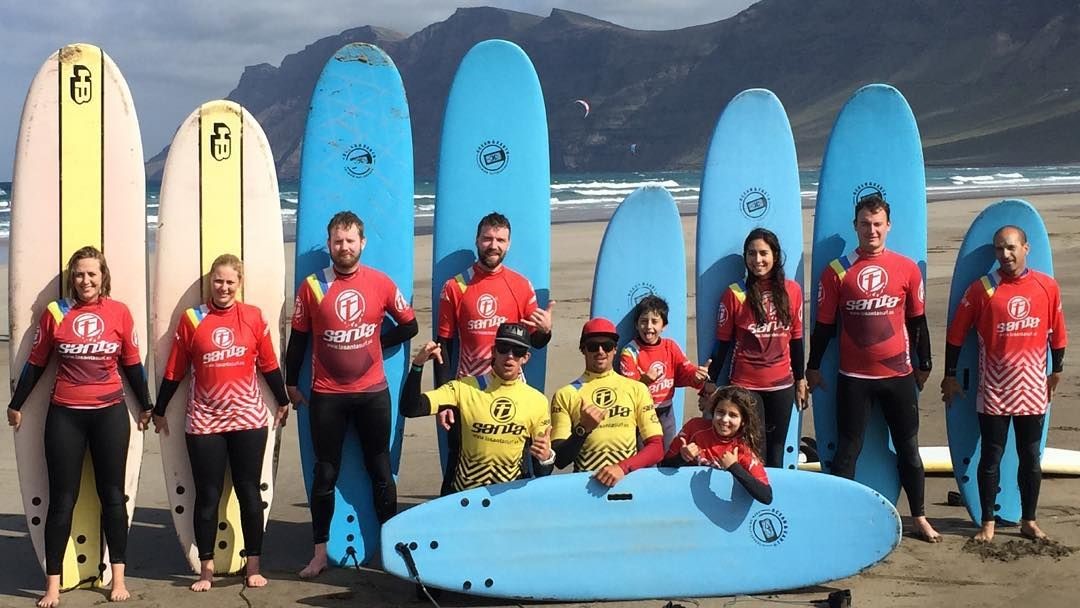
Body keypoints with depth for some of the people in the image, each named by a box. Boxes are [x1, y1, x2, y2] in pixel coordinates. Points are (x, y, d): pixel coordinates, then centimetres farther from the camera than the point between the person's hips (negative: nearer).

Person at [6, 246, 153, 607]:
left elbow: (132, 364, 8)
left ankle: (118, 578, 18)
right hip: (65, 415, 0)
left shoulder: (119, 312, -1)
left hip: (110, 413, 1)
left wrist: (146, 406, 14)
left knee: (112, 495, 9)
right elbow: (36, 364, 7)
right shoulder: (55, 312, -2)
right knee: (62, 499, 3)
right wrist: (16, 404, 13)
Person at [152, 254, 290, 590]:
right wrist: (159, 411, 10)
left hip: (248, 419, 1)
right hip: (204, 422, -1)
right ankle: (206, 569, 16)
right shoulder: (191, 319, -2)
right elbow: (174, 371, 4)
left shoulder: (253, 317, 0)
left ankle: (253, 566, 18)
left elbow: (269, 365, 10)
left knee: (249, 493, 8)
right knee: (207, 496, 6)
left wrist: (283, 402, 16)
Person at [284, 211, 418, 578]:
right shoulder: (312, 286, -3)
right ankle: (320, 552, 13)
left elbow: (409, 325, 9)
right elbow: (298, 339, 5)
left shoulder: (380, 284, -2)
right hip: (326, 396, 0)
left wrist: (377, 342, 0)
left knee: (380, 471, 9)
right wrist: (291, 383, 8)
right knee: (325, 474, 5)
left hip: (372, 393, 1)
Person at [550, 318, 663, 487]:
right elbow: (559, 460, 2)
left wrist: (623, 467, -11)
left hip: (629, 479, 1)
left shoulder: (637, 389, 10)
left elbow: (657, 447, 4)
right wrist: (583, 429, -13)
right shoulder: (565, 395, 6)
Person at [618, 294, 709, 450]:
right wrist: (644, 380, -39)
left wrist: (697, 375, -27)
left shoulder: (671, 346, 2)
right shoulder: (629, 352, -12)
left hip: (665, 410, 5)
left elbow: (686, 370, -4)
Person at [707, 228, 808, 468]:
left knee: (776, 448, 11)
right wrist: (711, 381, -2)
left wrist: (800, 380, 12)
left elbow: (796, 339, 9)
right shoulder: (734, 294, -6)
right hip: (745, 386, -3)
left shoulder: (792, 290, 2)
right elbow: (723, 342, -1)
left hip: (782, 385, 3)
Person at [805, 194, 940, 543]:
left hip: (899, 374, 2)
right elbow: (824, 324, 3)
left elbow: (917, 321, 10)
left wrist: (924, 364, 14)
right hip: (853, 377, -2)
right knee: (847, 449, 5)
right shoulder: (837, 272, -3)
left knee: (908, 448, 11)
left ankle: (920, 518, 22)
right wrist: (813, 366, 7)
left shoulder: (907, 269, 1)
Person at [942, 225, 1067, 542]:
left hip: (1033, 389, 2)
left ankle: (1029, 521, 25)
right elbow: (956, 334, -2)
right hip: (994, 391, -2)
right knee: (991, 457, 5)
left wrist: (1055, 372, 16)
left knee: (1031, 457, 11)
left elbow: (1056, 333, 10)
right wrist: (950, 376, 1)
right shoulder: (982, 289, -8)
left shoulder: (1047, 286, -2)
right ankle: (988, 523, 16)